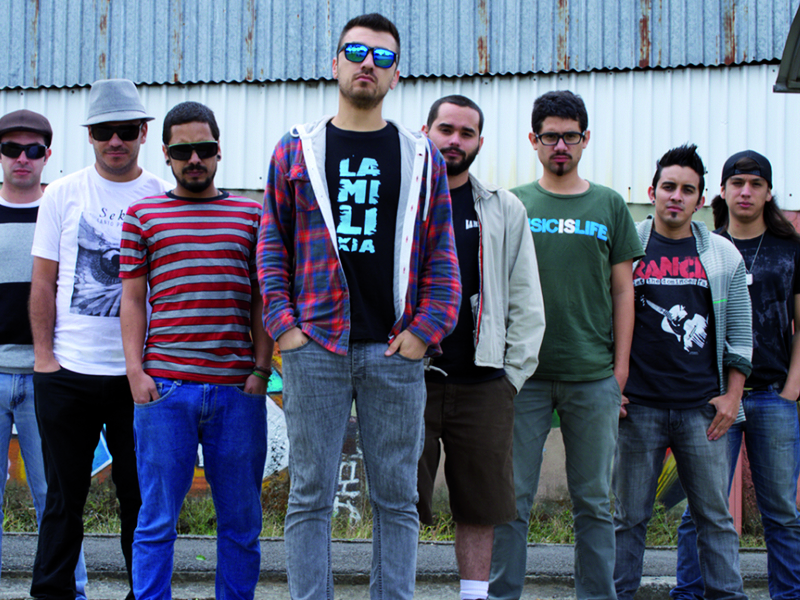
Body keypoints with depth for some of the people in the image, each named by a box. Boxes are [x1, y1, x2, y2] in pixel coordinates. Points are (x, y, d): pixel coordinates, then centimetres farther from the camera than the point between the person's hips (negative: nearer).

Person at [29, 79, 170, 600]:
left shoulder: (164, 199, 4)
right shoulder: (63, 194, 5)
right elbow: (44, 282, 6)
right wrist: (44, 356, -1)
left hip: (139, 371, 0)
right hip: (68, 371, 0)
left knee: (141, 495, 6)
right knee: (64, 494, 6)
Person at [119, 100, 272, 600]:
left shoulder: (251, 214, 13)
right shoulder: (143, 215, 11)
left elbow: (261, 299, 11)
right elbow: (132, 300, 8)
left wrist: (261, 369, 1)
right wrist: (136, 372, -3)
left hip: (238, 389, 1)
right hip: (165, 387, -1)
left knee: (241, 521, 6)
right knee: (158, 519, 0)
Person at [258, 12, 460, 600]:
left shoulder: (422, 157, 10)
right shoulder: (297, 150, 9)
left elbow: (441, 252, 7)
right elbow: (273, 243, 8)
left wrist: (427, 329, -4)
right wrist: (282, 323, -3)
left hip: (395, 353, 1)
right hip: (315, 348, -1)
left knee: (397, 499, 5)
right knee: (311, 497, 2)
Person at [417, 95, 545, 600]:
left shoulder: (505, 211, 11)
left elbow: (526, 302, 12)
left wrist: (514, 373, 4)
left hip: (484, 382, 2)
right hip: (407, 378, -2)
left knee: (480, 507, 6)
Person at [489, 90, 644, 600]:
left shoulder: (609, 206, 9)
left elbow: (622, 290, 9)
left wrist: (621, 367, 3)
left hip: (593, 375, 1)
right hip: (525, 372, -1)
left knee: (594, 500, 5)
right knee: (513, 496, 0)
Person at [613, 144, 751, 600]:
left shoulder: (723, 255, 9)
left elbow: (740, 332, 11)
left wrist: (732, 395, 2)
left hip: (703, 408, 1)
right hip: (639, 406, -1)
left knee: (715, 512, 3)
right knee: (630, 514, 3)